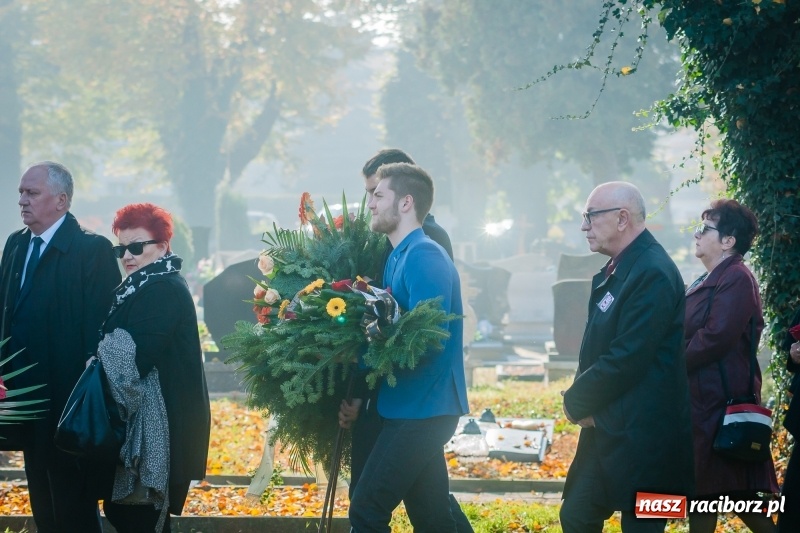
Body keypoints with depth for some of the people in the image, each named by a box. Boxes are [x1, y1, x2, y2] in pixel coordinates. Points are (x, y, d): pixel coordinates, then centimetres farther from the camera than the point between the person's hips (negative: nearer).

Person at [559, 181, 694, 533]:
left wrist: (576, 402, -10)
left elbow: (626, 358, -22)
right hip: (607, 430, 10)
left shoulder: (652, 273, -18)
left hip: (643, 435, -10)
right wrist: (581, 400, -1)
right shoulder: (616, 270, 13)